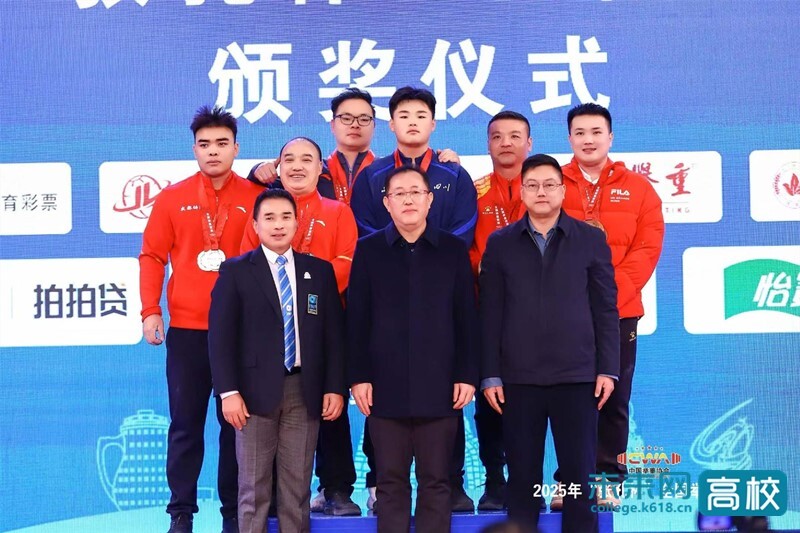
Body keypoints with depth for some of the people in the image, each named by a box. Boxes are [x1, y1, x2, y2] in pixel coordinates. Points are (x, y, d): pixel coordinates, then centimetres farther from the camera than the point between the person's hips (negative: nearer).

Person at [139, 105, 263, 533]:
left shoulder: (256, 197, 2)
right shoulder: (173, 198, 5)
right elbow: (152, 255, 5)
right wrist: (150, 310, -4)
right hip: (186, 328, 1)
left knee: (237, 423, 6)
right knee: (185, 423, 5)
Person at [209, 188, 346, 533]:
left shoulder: (320, 271, 11)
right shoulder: (236, 271, 2)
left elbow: (334, 334, 10)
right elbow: (221, 334, -3)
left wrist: (335, 387, 2)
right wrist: (228, 391, -11)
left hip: (305, 390, 3)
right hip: (256, 389, -2)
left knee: (298, 486, 6)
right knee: (254, 486, 2)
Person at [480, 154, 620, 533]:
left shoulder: (590, 239, 6)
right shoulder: (500, 243, 7)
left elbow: (606, 309, 5)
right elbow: (490, 313, 5)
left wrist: (608, 368, -1)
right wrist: (490, 375, 0)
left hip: (577, 376, 0)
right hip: (519, 378, 1)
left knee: (578, 473, 2)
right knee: (522, 476, 5)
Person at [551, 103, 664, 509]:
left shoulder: (638, 189, 8)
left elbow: (647, 248, 1)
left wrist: (613, 291, -12)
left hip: (618, 312, 1)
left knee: (613, 399, 4)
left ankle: (608, 479, 12)